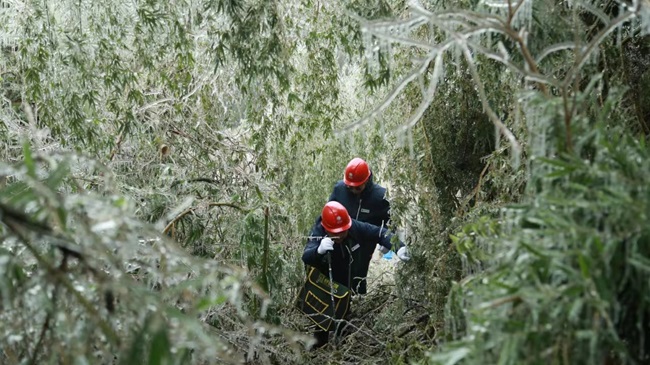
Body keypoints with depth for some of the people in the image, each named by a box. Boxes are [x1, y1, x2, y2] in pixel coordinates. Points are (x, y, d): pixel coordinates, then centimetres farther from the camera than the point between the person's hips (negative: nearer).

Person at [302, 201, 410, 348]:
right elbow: (306, 257, -51)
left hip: (349, 283, 4)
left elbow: (381, 233, -18)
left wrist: (399, 247, -34)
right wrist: (319, 250, -73)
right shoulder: (318, 233, -36)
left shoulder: (356, 227, -27)